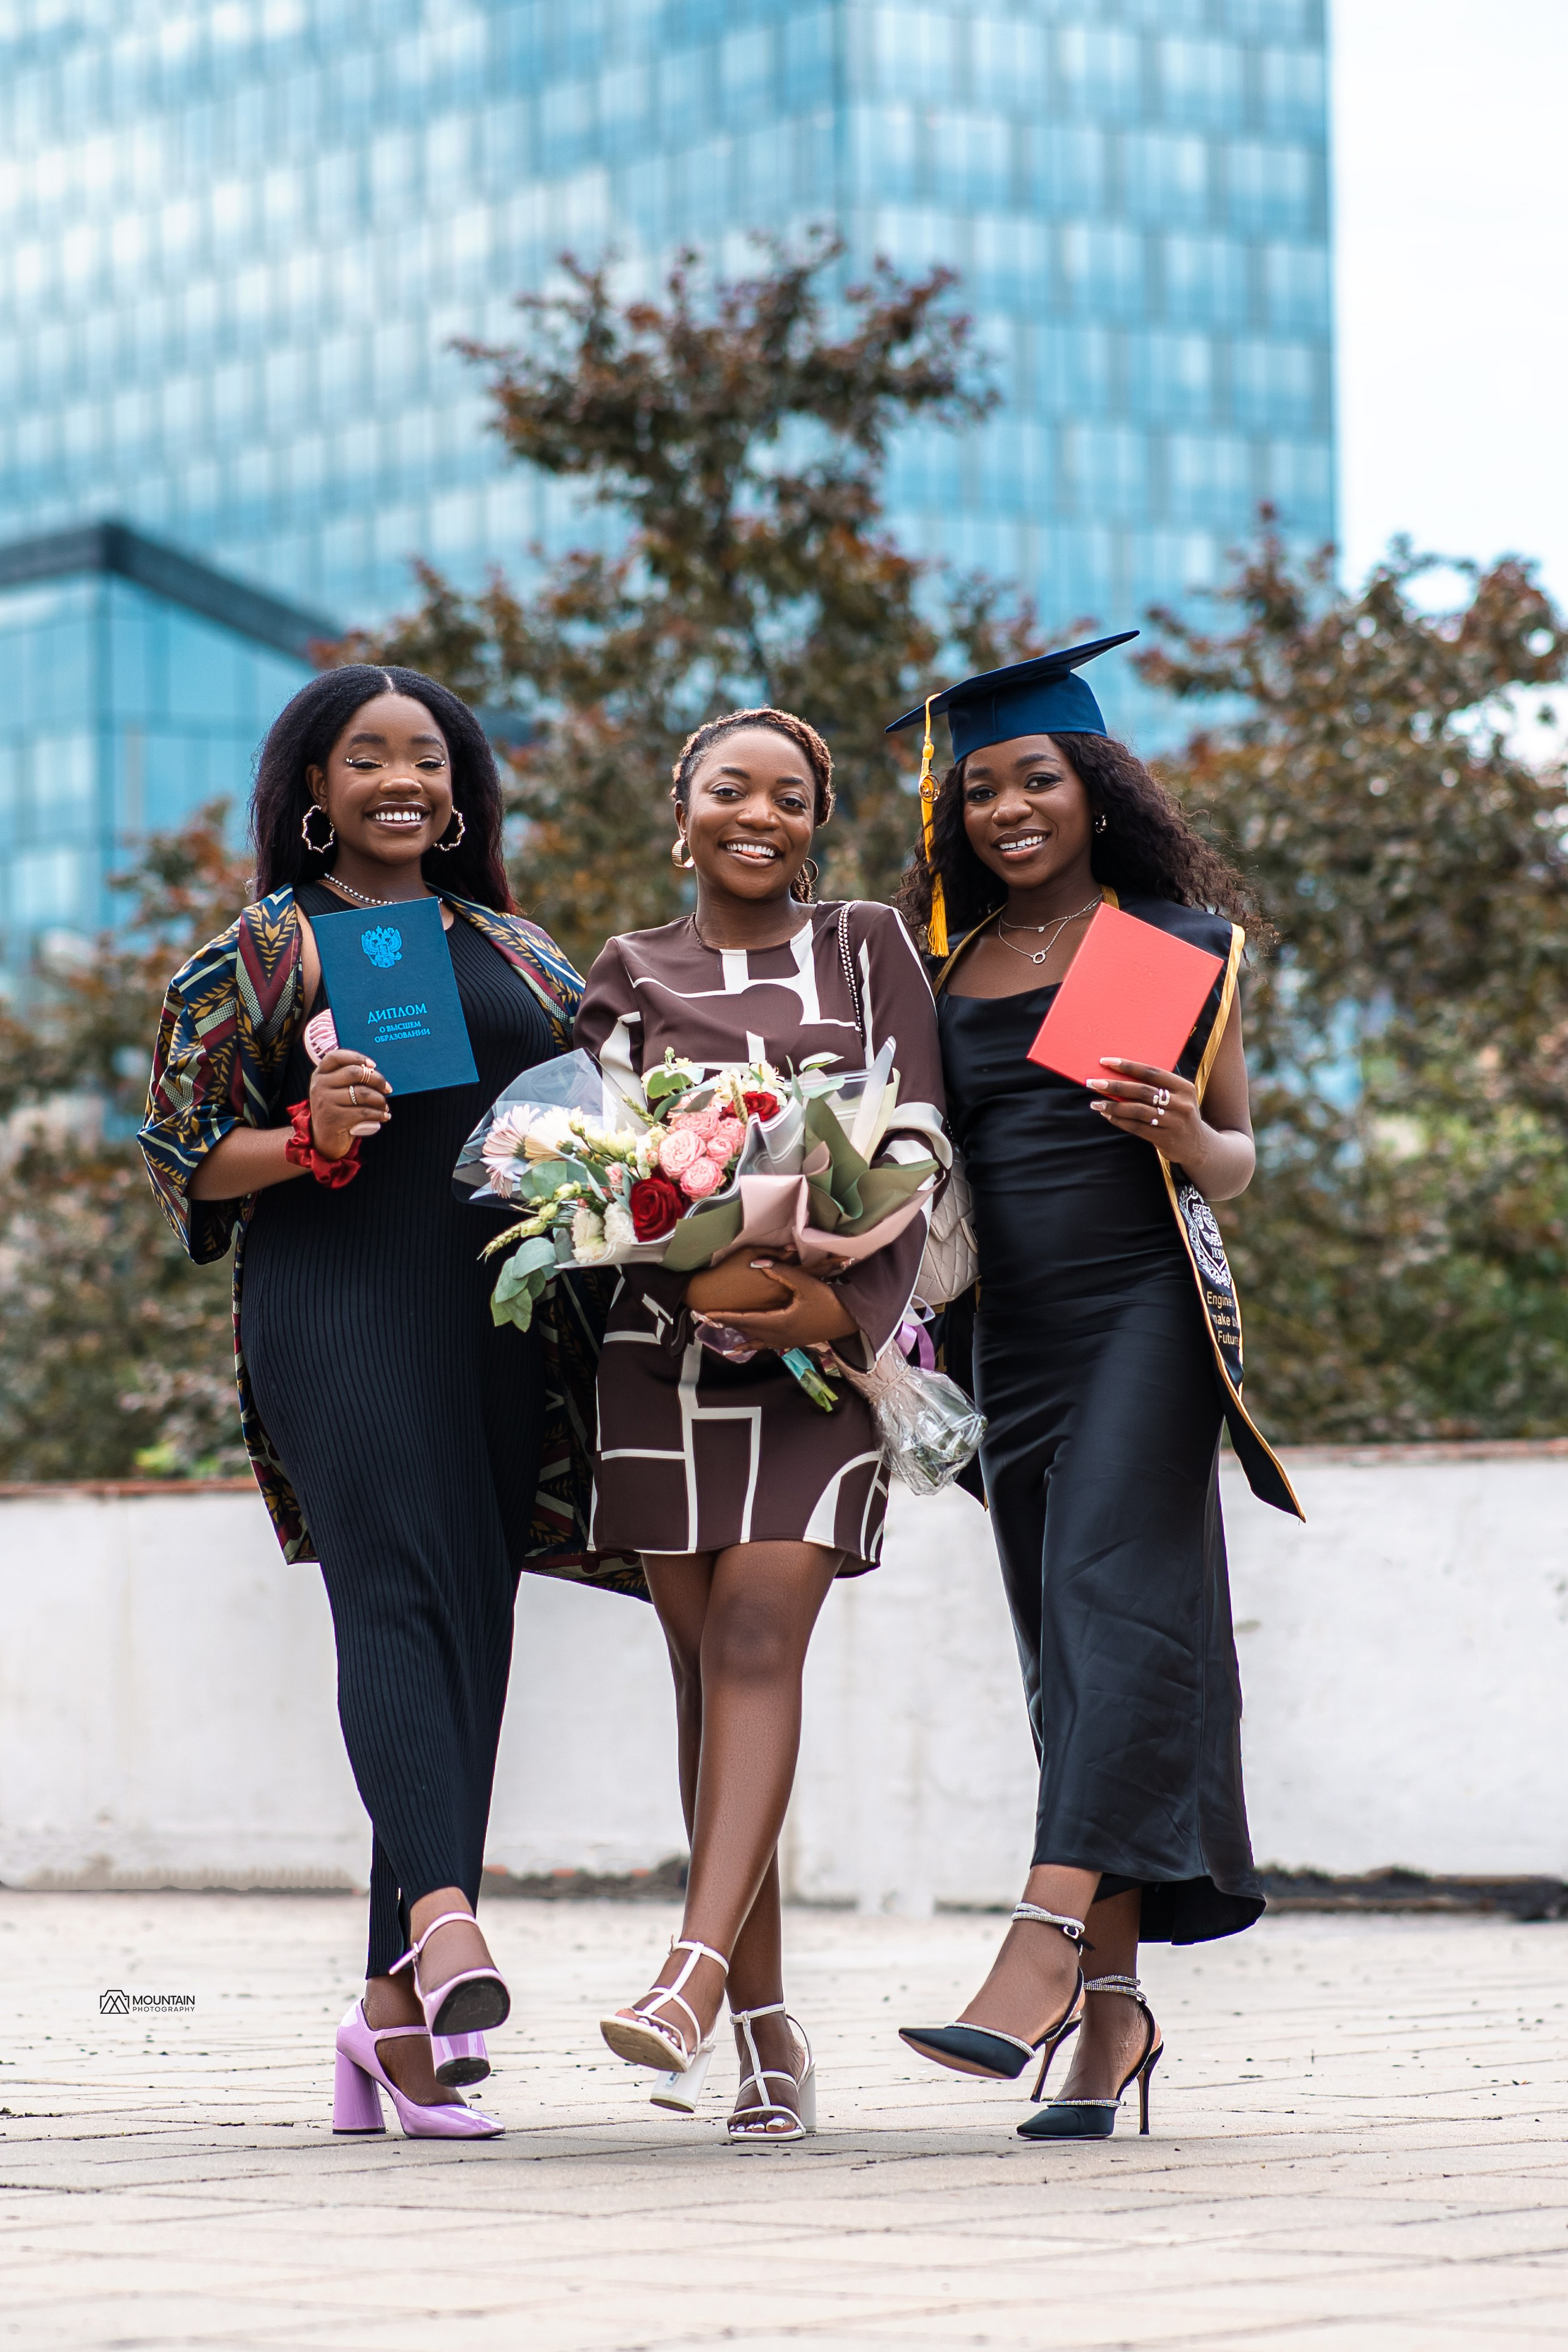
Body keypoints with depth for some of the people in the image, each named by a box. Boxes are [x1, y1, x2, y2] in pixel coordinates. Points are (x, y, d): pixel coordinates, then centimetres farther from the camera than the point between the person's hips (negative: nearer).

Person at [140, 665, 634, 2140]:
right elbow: (185, 1154, 3)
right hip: (336, 1308, -5)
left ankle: (394, 2015, 4)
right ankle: (442, 1918, -39)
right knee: (396, 1588, -23)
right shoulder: (261, 948, 7)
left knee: (472, 1628, 0)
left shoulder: (517, 952, 20)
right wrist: (313, 1138, -14)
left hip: (499, 1310, 5)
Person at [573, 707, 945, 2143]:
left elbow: (917, 1147, 2)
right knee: (707, 1660, -1)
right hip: (665, 1341, 2)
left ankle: (698, 1974, -30)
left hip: (829, 1334, -2)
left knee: (758, 1633, -18)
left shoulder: (869, 948, 10)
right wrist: (699, 1289, -15)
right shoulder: (630, 976, 14)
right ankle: (767, 2037, 2)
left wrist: (844, 1299, -14)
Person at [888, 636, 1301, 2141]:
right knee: (1065, 1652, 4)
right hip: (1007, 1327, 4)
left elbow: (1239, 1163, 5)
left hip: (1143, 1311, -4)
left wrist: (1185, 1137, -17)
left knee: (1109, 1599, -18)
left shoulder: (1182, 944, 4)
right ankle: (1115, 2002, 6)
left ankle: (1045, 1955, -30)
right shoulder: (945, 963, 14)